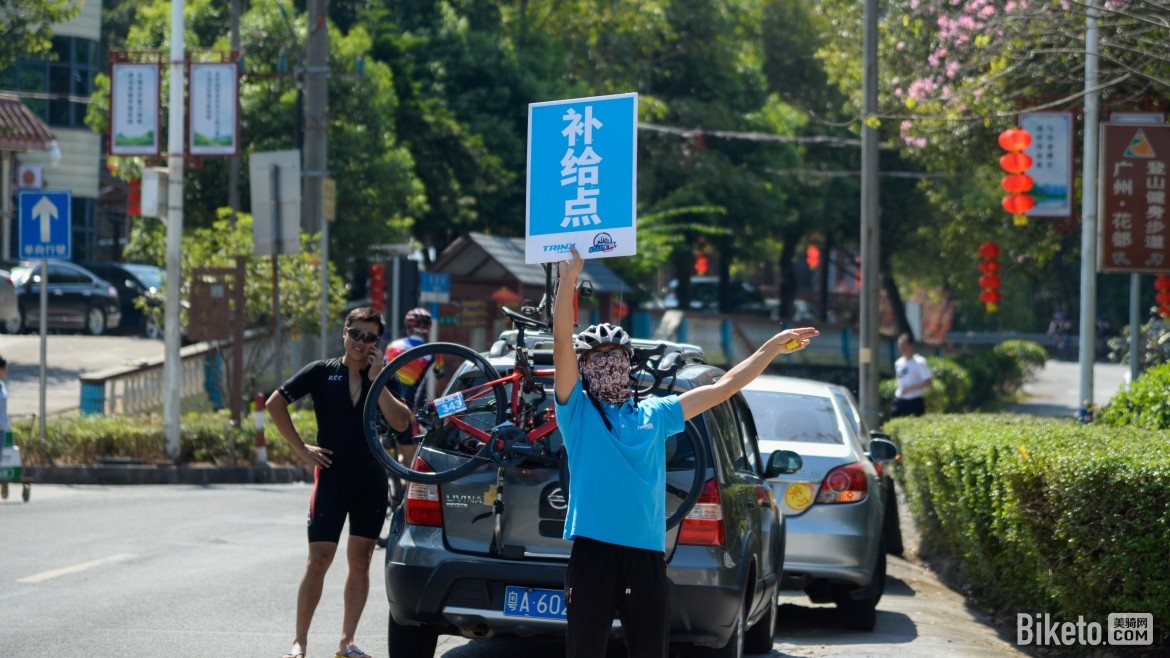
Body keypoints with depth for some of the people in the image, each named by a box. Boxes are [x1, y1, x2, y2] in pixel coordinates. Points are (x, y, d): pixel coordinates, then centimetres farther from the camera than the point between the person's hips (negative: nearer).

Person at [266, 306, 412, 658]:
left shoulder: (381, 378, 7)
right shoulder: (322, 372, -2)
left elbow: (401, 422, -7)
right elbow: (275, 403, -3)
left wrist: (376, 379, -12)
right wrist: (301, 448, -5)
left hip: (371, 477, 3)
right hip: (332, 475, -3)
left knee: (361, 560, 7)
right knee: (319, 560, -8)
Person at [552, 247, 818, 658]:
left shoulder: (654, 414, 15)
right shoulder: (577, 410, 3)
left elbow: (722, 388, 19)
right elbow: (562, 344, -9)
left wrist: (773, 348, 19)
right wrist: (568, 279, -19)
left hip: (647, 553, 4)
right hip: (593, 549, -4)